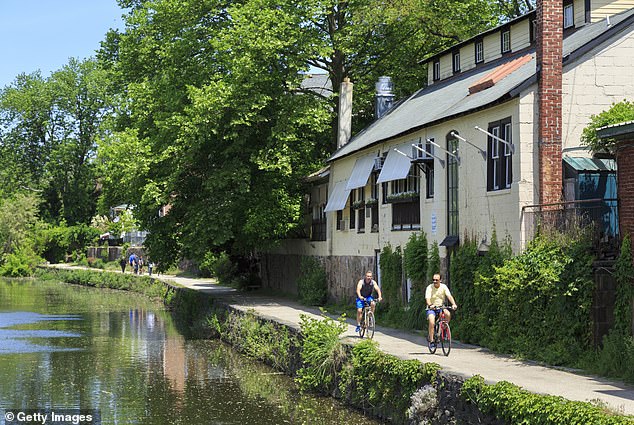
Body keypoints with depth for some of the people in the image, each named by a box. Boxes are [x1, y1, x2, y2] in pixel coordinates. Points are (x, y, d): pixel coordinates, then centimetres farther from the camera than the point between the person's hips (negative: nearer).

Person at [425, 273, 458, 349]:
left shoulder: (444, 287, -4)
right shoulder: (430, 287, -10)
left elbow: (449, 296, -16)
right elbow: (427, 298, -24)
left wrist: (453, 304, -35)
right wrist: (430, 305, -45)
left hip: (441, 307, 2)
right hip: (431, 308, -2)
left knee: (448, 314, -29)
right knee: (432, 322, -27)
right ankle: (431, 339, -15)